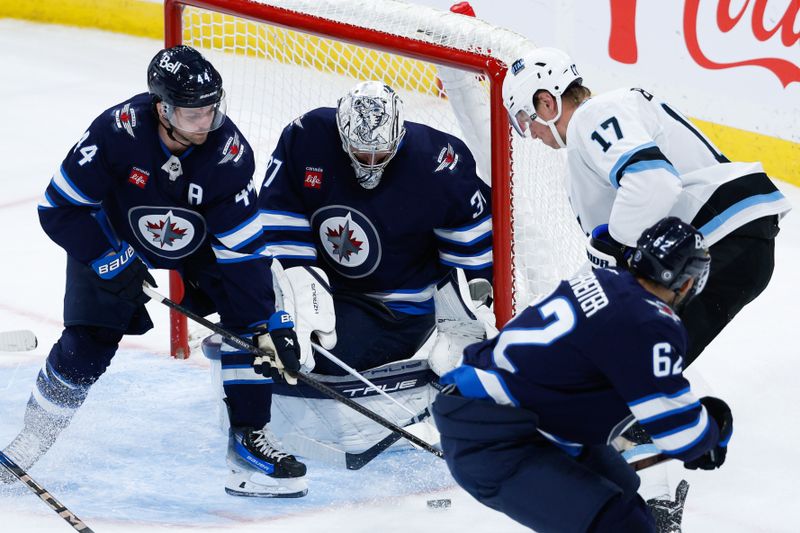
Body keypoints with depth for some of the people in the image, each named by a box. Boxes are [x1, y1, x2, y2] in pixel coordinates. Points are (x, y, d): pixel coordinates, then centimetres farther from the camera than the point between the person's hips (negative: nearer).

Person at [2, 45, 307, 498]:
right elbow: (59, 209, -25)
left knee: (250, 315, -15)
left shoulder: (229, 151, -29)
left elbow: (243, 249, -24)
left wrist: (267, 326, -29)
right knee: (89, 343, -10)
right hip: (113, 238, -2)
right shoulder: (118, 132, -35)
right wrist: (114, 264, -28)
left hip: (199, 244, 2)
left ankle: (250, 438, -5)